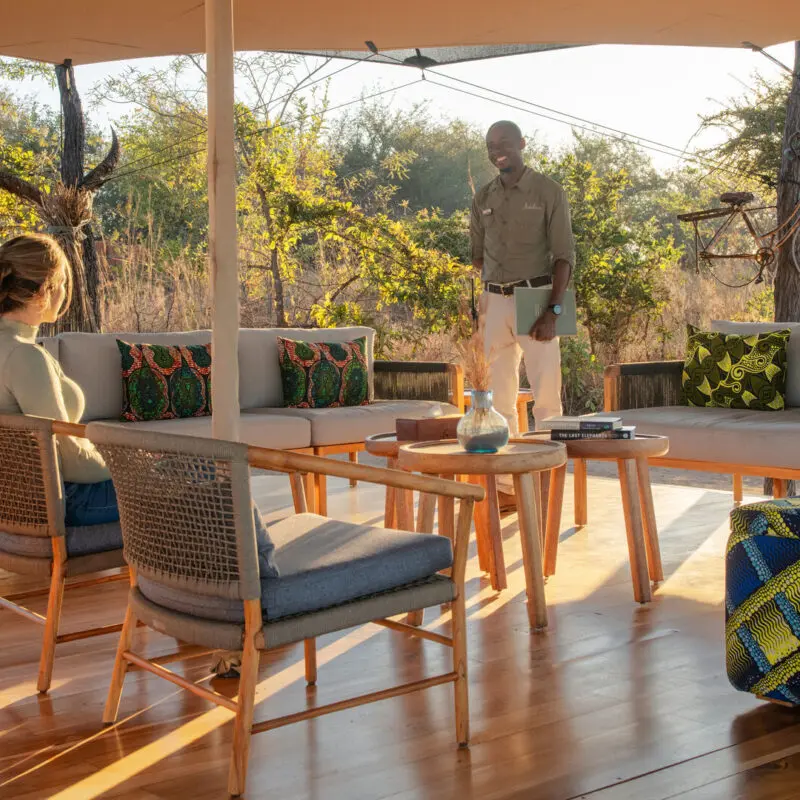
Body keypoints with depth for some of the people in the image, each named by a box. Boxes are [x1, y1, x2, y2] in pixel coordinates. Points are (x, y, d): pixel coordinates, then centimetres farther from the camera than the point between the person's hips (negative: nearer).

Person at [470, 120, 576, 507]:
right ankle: (505, 485, 11)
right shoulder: (483, 198, 12)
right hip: (495, 302, 5)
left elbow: (564, 256, -6)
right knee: (500, 396, 5)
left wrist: (553, 311, -15)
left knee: (546, 395, -6)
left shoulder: (548, 192, -2)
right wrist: (489, 292, 7)